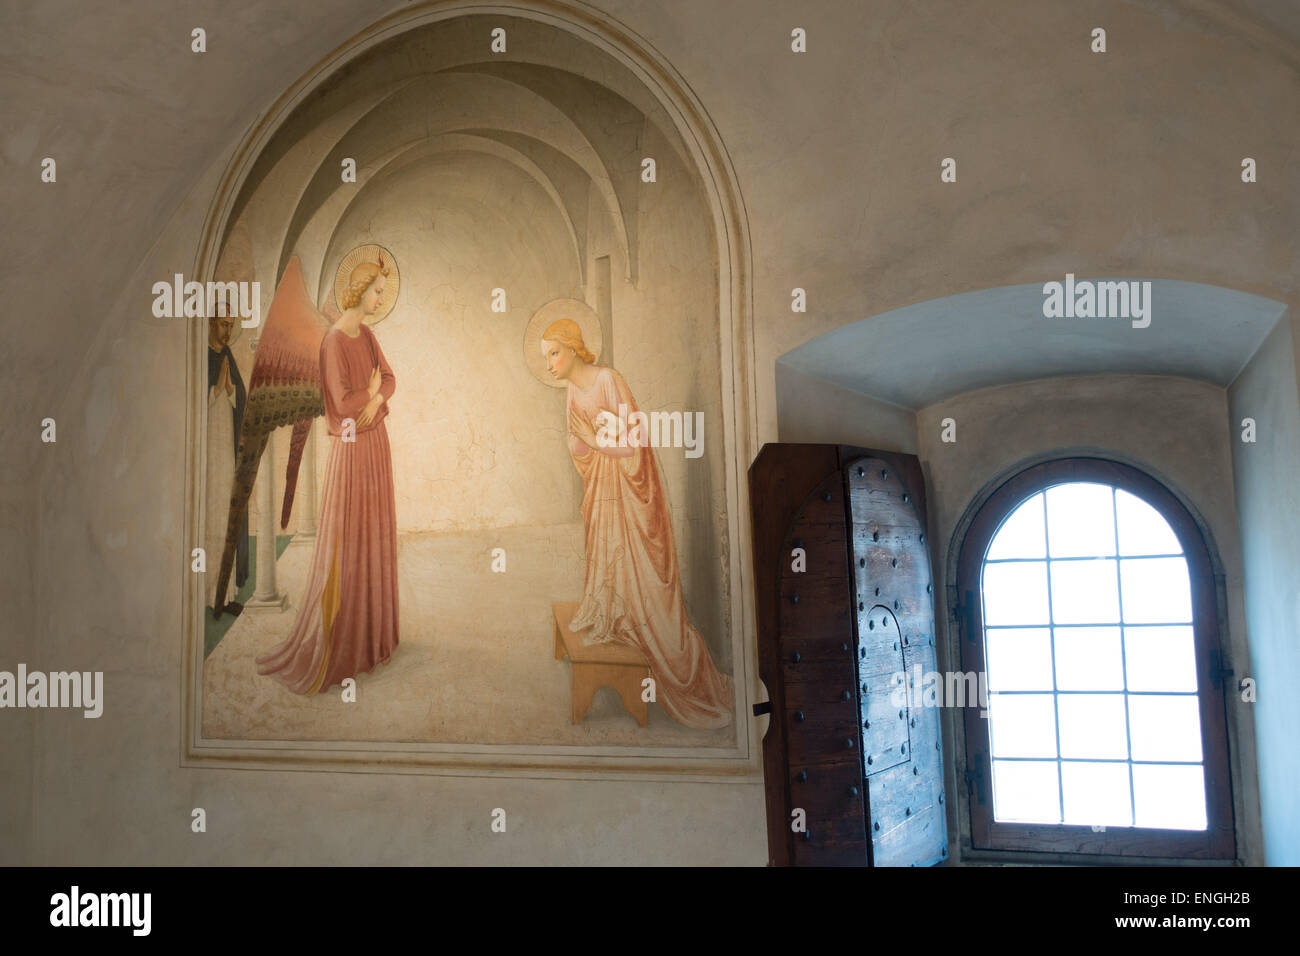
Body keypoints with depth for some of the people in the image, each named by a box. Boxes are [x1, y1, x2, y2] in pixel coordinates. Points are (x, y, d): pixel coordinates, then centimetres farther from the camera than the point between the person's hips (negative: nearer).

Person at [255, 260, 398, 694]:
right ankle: (325, 647, 9)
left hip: (376, 444, 9)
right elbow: (344, 404, -26)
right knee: (344, 548, -2)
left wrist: (375, 398, -12)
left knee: (374, 540, 16)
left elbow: (389, 379, 9)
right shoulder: (333, 341, -20)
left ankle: (369, 629, 29)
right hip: (351, 450, -9)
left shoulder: (367, 334, 8)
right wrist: (372, 391, -9)